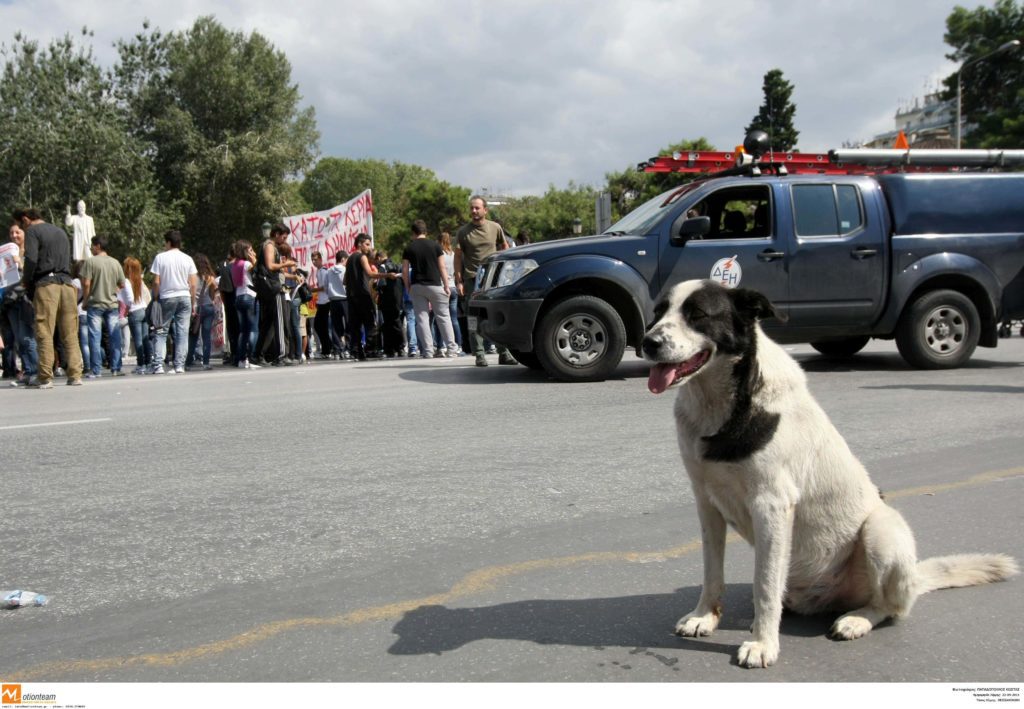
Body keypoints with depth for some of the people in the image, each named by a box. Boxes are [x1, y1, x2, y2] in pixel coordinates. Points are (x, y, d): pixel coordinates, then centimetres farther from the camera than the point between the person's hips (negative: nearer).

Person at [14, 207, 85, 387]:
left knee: (44, 334, -4)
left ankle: (45, 378, -5)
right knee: (70, 334, 5)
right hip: (67, 283, 6)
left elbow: (31, 259, -12)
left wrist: (26, 281, 2)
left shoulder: (32, 231, 1)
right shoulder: (61, 231, 23)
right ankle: (75, 375, 2)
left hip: (45, 284, -6)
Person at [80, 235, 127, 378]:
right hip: (112, 304, 3)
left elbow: (86, 284, -12)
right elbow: (122, 285, 7)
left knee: (95, 338, 0)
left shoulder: (90, 262, -7)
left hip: (95, 304, -3)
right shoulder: (115, 262, 5)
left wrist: (85, 301, 0)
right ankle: (116, 368, 7)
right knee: (114, 338, 6)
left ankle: (95, 370, 1)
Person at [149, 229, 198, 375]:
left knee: (161, 332, 6)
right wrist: (193, 304, 9)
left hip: (166, 298, -2)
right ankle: (179, 365, -2)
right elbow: (193, 284, 2)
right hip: (185, 297, 2)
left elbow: (156, 282, -6)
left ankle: (158, 365, -1)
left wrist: (155, 299, 4)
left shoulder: (160, 257, -2)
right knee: (182, 333, 2)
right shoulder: (188, 259, 5)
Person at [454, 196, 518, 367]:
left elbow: (504, 248, 19)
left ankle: (504, 353, 10)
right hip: (472, 280, -2)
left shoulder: (495, 228, 7)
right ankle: (479, 354, 2)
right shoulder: (463, 232, 3)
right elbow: (458, 257, 3)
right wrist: (458, 281, -4)